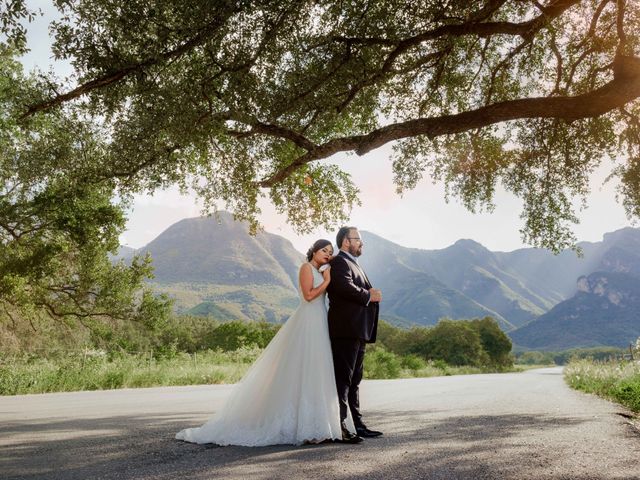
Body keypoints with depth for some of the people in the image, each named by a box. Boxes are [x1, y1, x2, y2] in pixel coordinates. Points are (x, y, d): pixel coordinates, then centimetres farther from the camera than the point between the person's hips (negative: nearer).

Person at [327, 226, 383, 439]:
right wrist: (368, 296, -12)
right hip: (345, 330, -11)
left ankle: (356, 424, 20)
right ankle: (340, 426, -5)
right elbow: (345, 287, -24)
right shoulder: (339, 262, -8)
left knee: (354, 380, 13)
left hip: (357, 332, 11)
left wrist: (371, 293, 3)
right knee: (343, 379, -8)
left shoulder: (352, 263, 26)